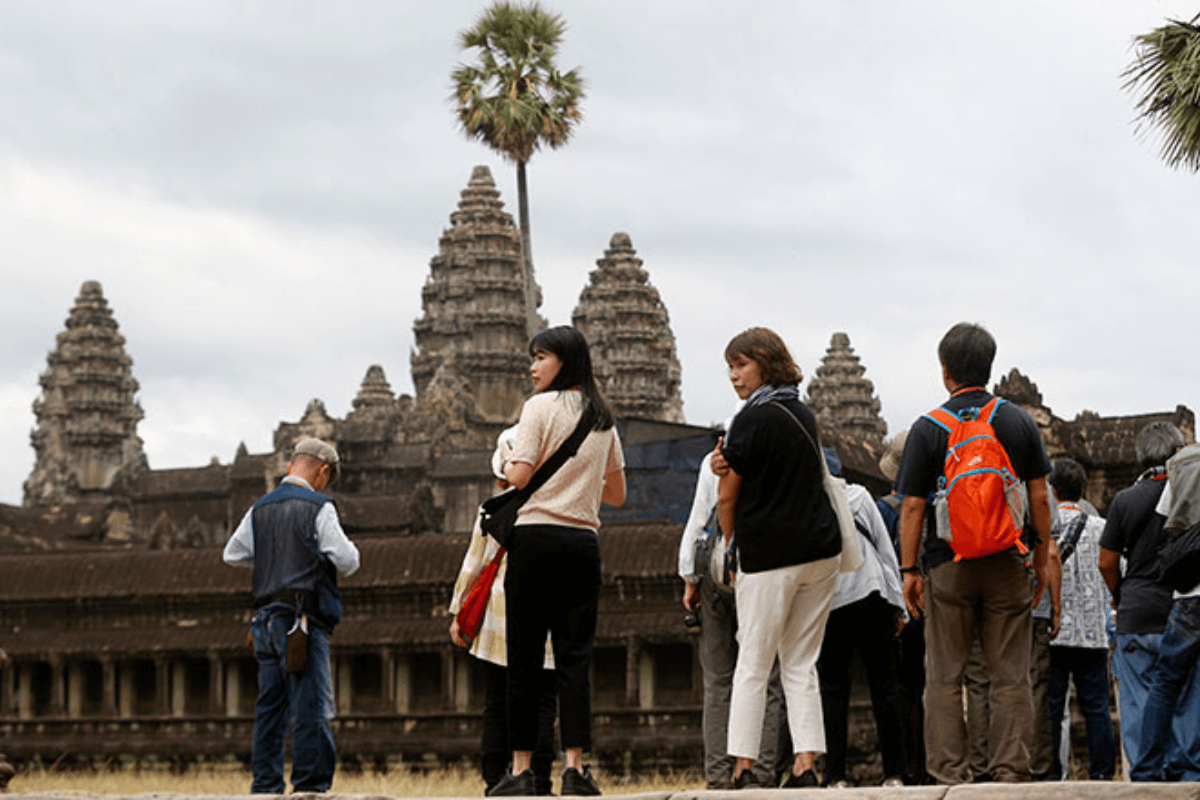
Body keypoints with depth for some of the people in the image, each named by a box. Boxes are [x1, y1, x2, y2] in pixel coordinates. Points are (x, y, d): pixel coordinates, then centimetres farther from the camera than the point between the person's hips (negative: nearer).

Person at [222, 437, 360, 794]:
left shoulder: (260, 509, 12)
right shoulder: (318, 508, -7)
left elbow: (232, 553, 19)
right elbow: (347, 560, -10)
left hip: (267, 618, 7)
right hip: (303, 623, -7)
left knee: (270, 710, 11)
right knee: (312, 710, -6)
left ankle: (266, 788, 11)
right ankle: (311, 786, -9)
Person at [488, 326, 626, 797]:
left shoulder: (542, 406, -4)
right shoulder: (603, 419, 14)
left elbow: (520, 476, -11)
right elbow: (616, 495, 20)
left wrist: (507, 466, 10)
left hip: (537, 538, -5)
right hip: (584, 544, 5)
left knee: (525, 657, 0)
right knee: (574, 657, 2)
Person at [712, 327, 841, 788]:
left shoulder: (752, 419, -9)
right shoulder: (804, 416, 13)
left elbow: (726, 497, -4)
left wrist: (732, 546, 11)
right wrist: (728, 466, -3)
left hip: (769, 555, -6)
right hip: (821, 548, 6)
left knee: (752, 664, 0)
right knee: (801, 665, 8)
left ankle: (743, 768, -1)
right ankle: (805, 766, 0)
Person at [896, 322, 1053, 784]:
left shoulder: (928, 429, -3)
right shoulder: (1019, 423, 4)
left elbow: (913, 506, -4)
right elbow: (1040, 497, 4)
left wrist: (908, 569, 2)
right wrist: (1042, 561, 12)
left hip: (949, 564, -1)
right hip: (1007, 564, 1)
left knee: (944, 677, 4)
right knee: (1010, 677, 4)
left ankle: (949, 774, 1)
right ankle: (1011, 772, -1)